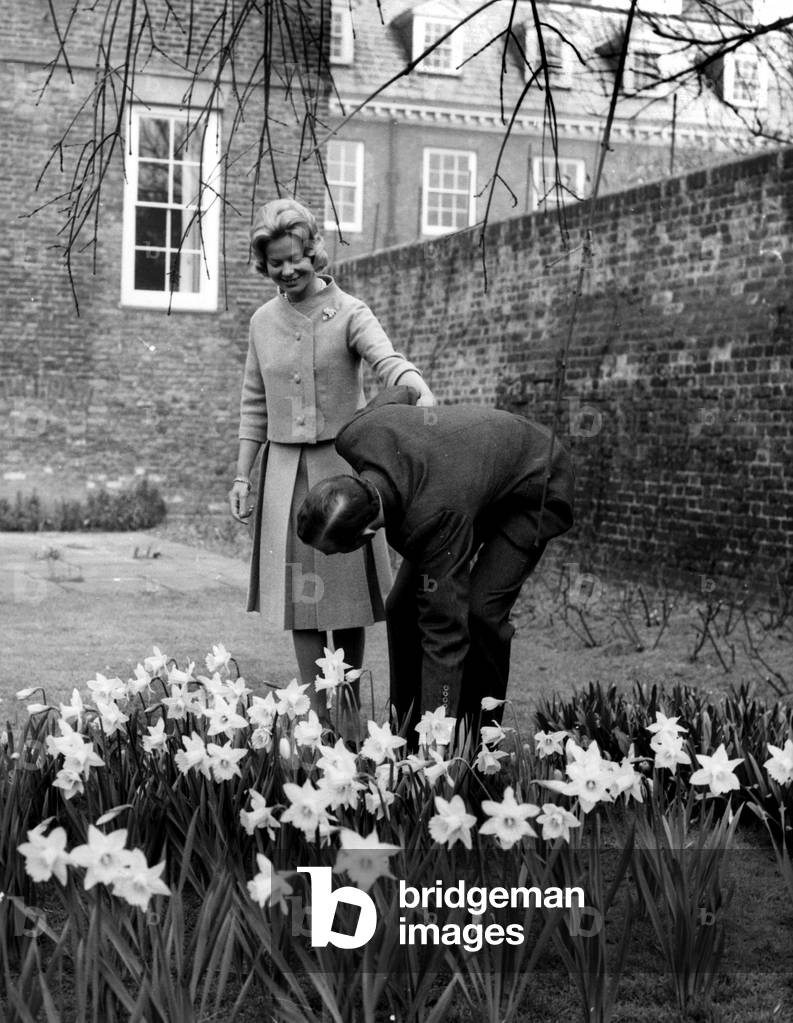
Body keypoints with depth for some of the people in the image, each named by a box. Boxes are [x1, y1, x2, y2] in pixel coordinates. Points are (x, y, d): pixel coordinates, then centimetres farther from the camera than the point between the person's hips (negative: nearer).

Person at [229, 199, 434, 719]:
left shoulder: (349, 313, -3)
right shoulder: (263, 323, 9)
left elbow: (387, 360, -22)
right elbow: (254, 405, 15)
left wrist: (422, 393, -43)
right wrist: (242, 475, 11)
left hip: (343, 464, -3)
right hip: (285, 469, 3)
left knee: (345, 585, 1)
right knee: (300, 591, 2)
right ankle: (318, 714, 11)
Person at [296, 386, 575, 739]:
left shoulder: (438, 516, -44)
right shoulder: (355, 435, -28)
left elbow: (444, 631, -39)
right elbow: (402, 393, -4)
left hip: (534, 487, -7)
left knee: (480, 611, -24)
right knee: (403, 606, -4)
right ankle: (407, 728, 9)